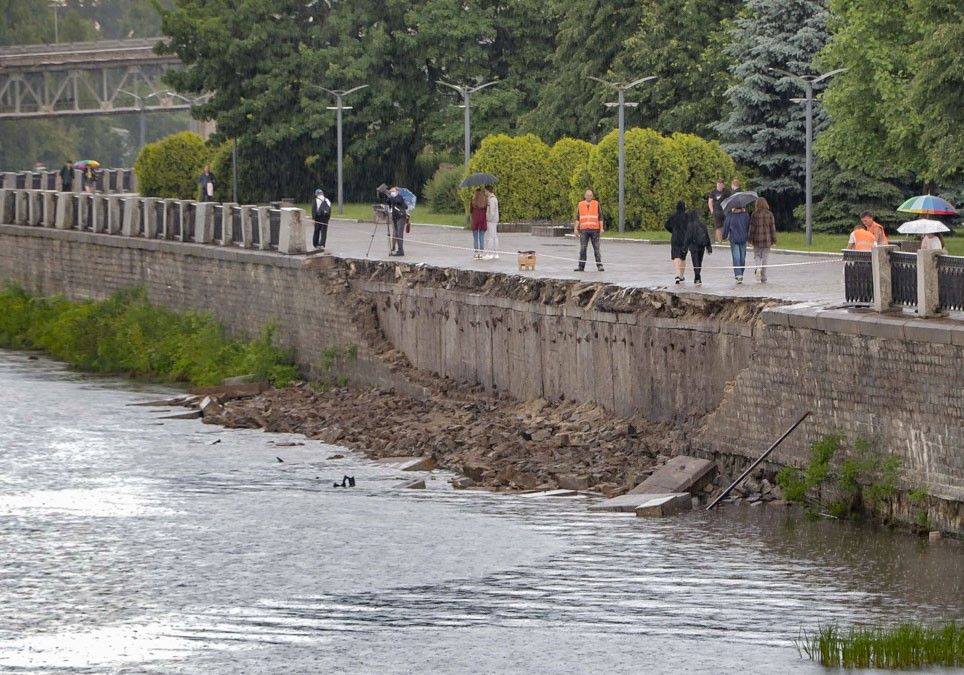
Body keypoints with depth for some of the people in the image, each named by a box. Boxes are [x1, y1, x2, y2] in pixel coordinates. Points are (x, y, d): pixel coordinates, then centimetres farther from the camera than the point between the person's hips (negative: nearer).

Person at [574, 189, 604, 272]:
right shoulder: (581, 205, 10)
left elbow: (600, 217, 5)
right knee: (582, 249, -2)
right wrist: (576, 229, 3)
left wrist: (601, 228, -3)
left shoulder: (596, 204, 5)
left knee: (596, 248, -3)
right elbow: (578, 218, 11)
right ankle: (581, 266, 0)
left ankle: (599, 266, -2)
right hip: (584, 230, 1)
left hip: (594, 230, -1)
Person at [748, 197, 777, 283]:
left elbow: (752, 227, -3)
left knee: (757, 255, 13)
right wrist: (773, 239, 6)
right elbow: (773, 227, -1)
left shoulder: (754, 214, -5)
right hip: (767, 239, 1)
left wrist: (750, 239, 5)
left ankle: (758, 267, -19)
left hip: (757, 240, -1)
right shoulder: (769, 214, -2)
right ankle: (763, 278, 9)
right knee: (765, 257, 7)